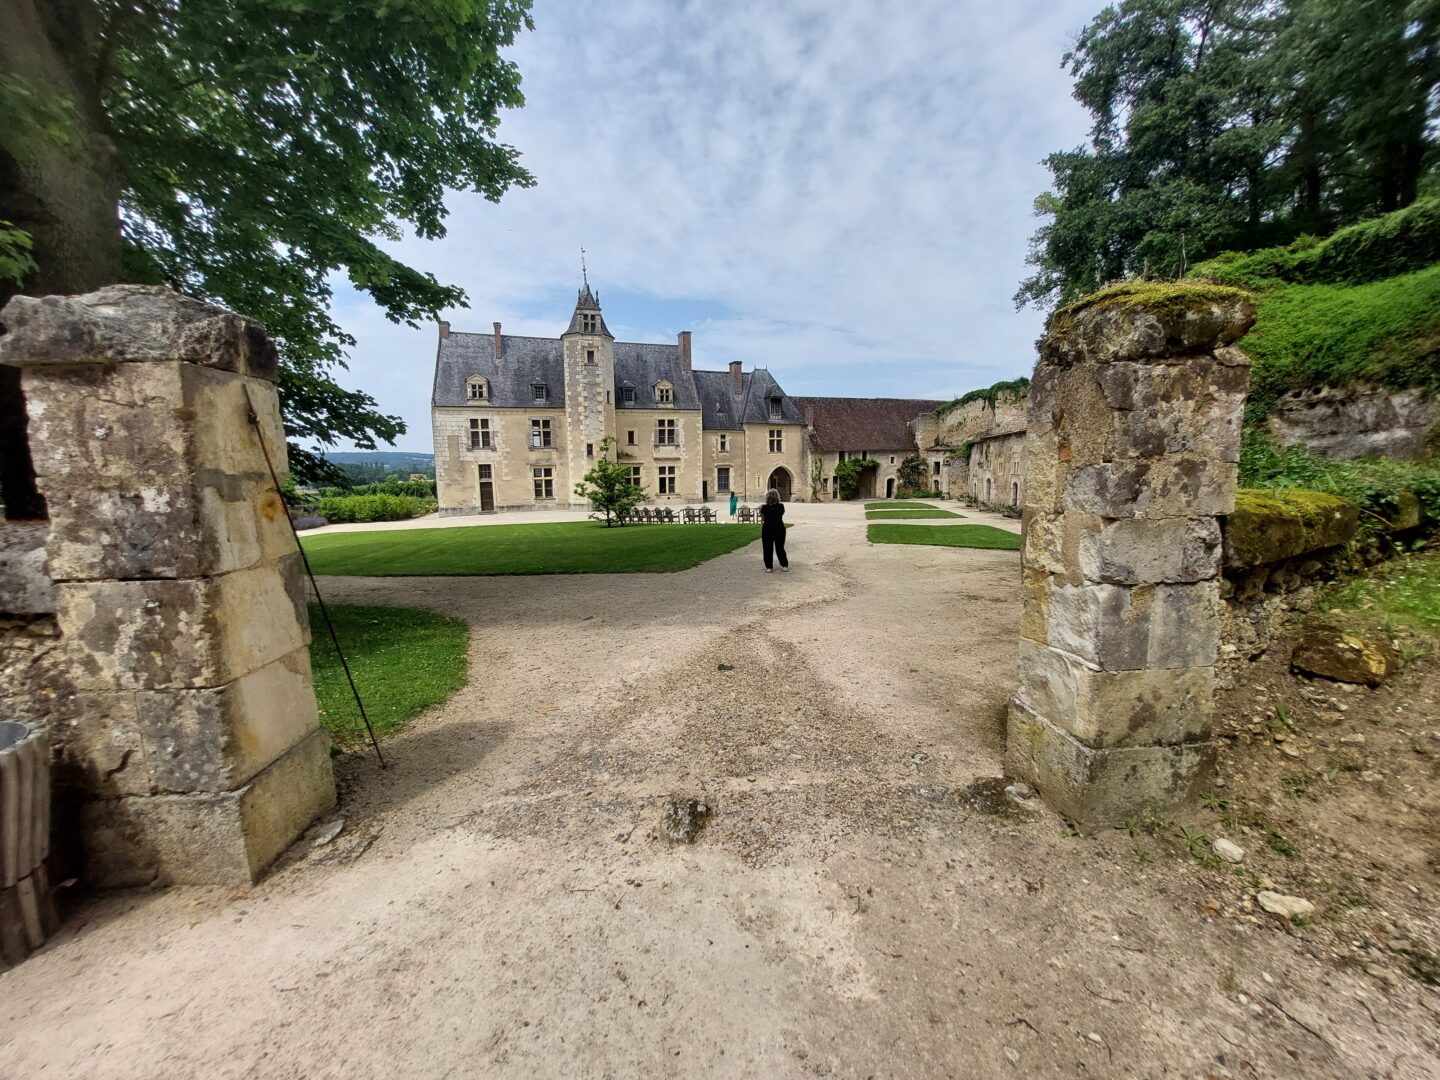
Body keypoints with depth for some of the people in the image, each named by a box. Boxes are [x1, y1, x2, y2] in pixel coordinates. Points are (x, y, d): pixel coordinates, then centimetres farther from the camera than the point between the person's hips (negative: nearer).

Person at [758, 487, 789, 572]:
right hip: (779, 528, 2)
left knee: (767, 548, 7)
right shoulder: (781, 506, -6)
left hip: (767, 529, -1)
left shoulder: (764, 508, -9)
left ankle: (769, 567, 7)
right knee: (780, 547, 13)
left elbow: (762, 519, 4)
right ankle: (784, 565, 18)